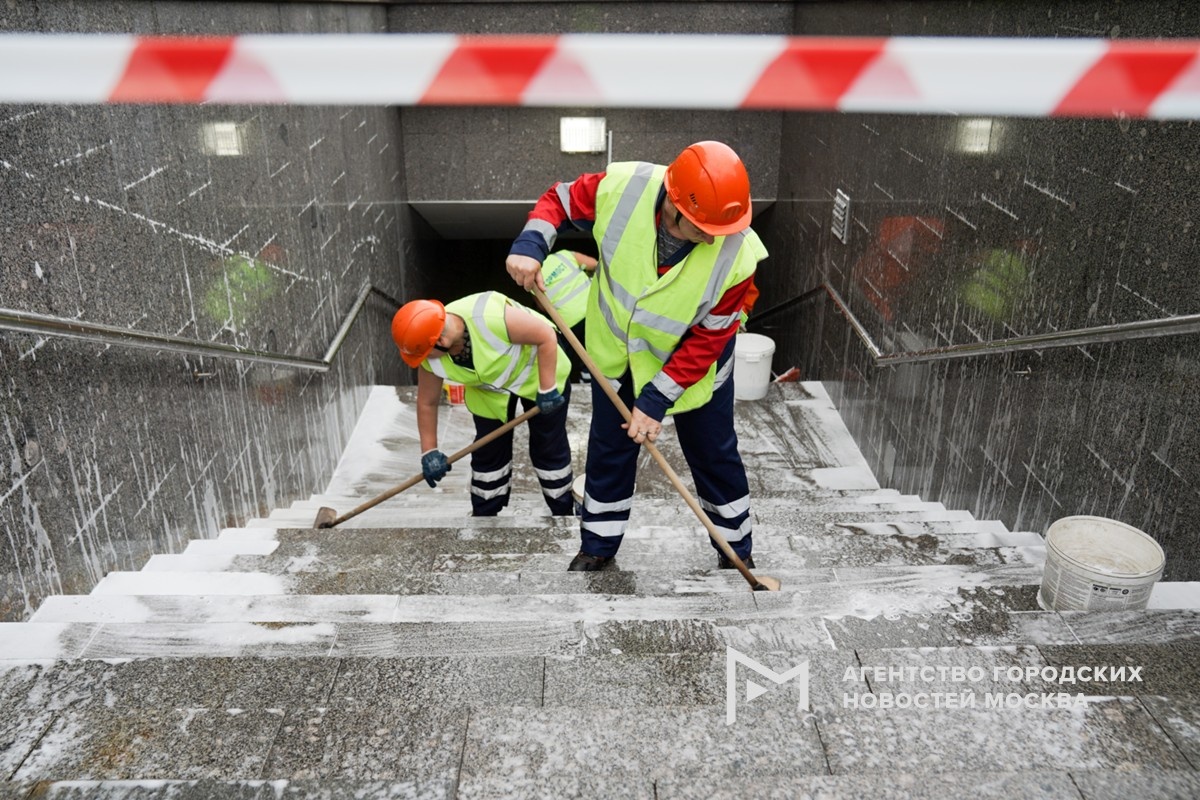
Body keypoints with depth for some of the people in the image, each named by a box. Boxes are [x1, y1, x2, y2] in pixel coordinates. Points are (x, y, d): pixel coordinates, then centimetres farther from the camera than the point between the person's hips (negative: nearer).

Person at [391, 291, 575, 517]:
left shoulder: (490, 317, -43)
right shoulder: (431, 359, -23)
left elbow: (547, 336, -32)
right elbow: (427, 403, -8)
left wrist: (547, 389, -28)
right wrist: (429, 452, -4)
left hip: (537, 371, -4)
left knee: (549, 448, 5)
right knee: (487, 452, 6)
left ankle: (564, 511, 25)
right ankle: (483, 515, 27)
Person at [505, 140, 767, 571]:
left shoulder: (737, 255, -33)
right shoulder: (621, 187, -31)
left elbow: (707, 341, -23)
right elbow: (560, 199, -10)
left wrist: (655, 400, -23)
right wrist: (530, 244, -29)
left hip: (693, 362, -1)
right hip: (615, 346, 2)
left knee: (715, 455, 13)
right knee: (608, 449, 15)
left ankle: (737, 550, 36)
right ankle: (598, 546, 37)